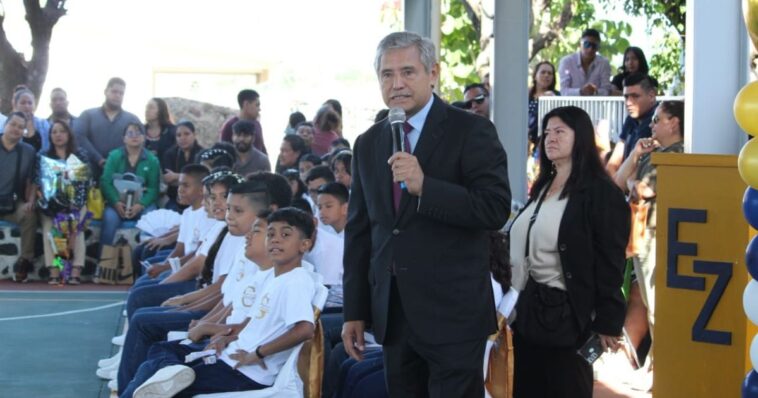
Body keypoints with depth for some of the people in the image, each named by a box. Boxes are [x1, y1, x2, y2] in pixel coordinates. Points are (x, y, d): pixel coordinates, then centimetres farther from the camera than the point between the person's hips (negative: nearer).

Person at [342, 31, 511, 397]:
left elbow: (496, 209, -15)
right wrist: (354, 311, 11)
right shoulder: (368, 144, 11)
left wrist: (424, 186, -26)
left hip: (453, 313, -5)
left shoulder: (471, 132, -5)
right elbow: (358, 231, 14)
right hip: (393, 315, 5)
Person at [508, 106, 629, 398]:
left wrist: (608, 323, -17)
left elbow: (610, 264, -14)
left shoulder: (601, 192, -10)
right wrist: (520, 300, 14)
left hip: (567, 312, -8)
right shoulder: (542, 187, 16)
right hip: (531, 308, 8)